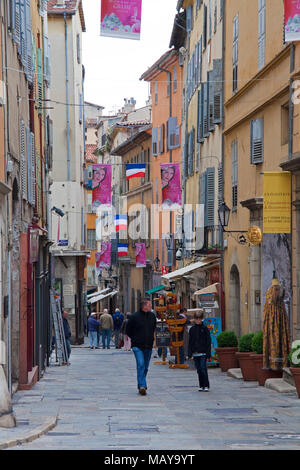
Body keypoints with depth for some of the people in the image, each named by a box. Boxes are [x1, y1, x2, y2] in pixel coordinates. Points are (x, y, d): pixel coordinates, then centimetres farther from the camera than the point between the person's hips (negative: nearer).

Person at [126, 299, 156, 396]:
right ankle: (142, 386, -23)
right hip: (138, 346, -5)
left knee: (145, 367, 9)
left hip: (149, 346, 5)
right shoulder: (135, 317, -8)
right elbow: (128, 330, 2)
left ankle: (141, 386, 20)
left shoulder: (152, 316, 7)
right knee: (141, 365, -18)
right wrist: (135, 339, 3)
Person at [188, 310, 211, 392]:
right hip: (195, 353, 4)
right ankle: (201, 386, 13)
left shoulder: (205, 329, 0)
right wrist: (190, 354, 6)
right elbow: (190, 342, 12)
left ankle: (206, 386, -6)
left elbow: (208, 342, -1)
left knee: (203, 369, -10)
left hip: (203, 352, -4)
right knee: (199, 370, 7)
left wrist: (208, 353, -7)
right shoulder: (192, 329, 9)